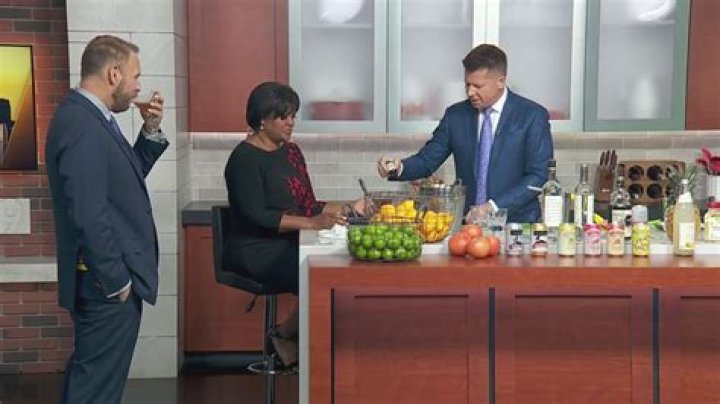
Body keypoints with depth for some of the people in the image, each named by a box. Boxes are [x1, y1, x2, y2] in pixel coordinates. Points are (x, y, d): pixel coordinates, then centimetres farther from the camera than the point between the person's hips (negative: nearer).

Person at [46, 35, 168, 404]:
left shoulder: (89, 117, 10)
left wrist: (150, 131, 7)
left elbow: (123, 179, 19)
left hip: (110, 279, 10)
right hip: (107, 284, -10)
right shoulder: (81, 125, -21)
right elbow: (88, 214, -26)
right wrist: (117, 280, -19)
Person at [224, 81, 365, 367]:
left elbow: (308, 206, 15)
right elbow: (256, 216, -19)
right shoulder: (245, 158, -9)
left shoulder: (290, 151, 15)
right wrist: (311, 223, -26)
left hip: (288, 245, 8)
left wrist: (347, 209, -1)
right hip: (255, 250, -7)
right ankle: (285, 335, -2)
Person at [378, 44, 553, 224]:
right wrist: (399, 167, -10)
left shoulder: (533, 116, -1)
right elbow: (427, 160, 11)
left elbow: (539, 175, -6)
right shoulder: (456, 115, 10)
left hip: (516, 224, -2)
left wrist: (495, 207, -15)